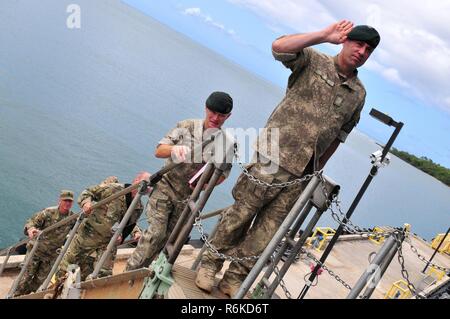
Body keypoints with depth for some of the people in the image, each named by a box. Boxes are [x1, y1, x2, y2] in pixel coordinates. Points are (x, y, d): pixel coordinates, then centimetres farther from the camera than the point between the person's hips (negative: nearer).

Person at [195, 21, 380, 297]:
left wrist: (316, 171, 19)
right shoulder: (314, 61, 0)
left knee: (268, 232, 4)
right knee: (241, 215, 2)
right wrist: (325, 36, -18)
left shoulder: (359, 94, 14)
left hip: (301, 174, 5)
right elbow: (279, 47, -19)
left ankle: (235, 278, 17)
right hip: (273, 157, -4)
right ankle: (210, 264, 20)